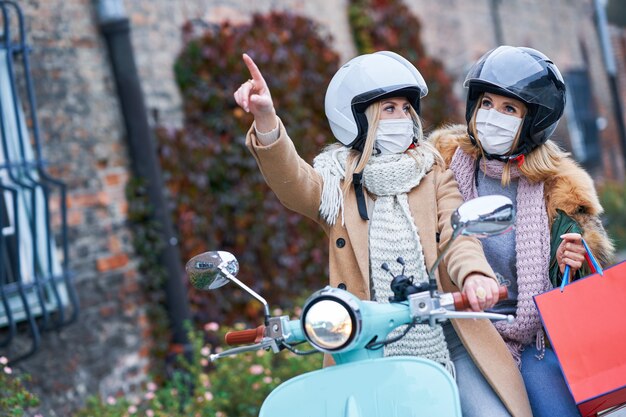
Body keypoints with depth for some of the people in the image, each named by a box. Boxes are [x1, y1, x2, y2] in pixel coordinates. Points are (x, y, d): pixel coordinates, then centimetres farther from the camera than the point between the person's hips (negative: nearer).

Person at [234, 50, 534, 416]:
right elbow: (291, 181, -11)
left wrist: (473, 273, -24)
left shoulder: (433, 171, 14)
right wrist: (266, 120, -31)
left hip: (445, 342, 1)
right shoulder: (337, 183, 10)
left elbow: (455, 234, 0)